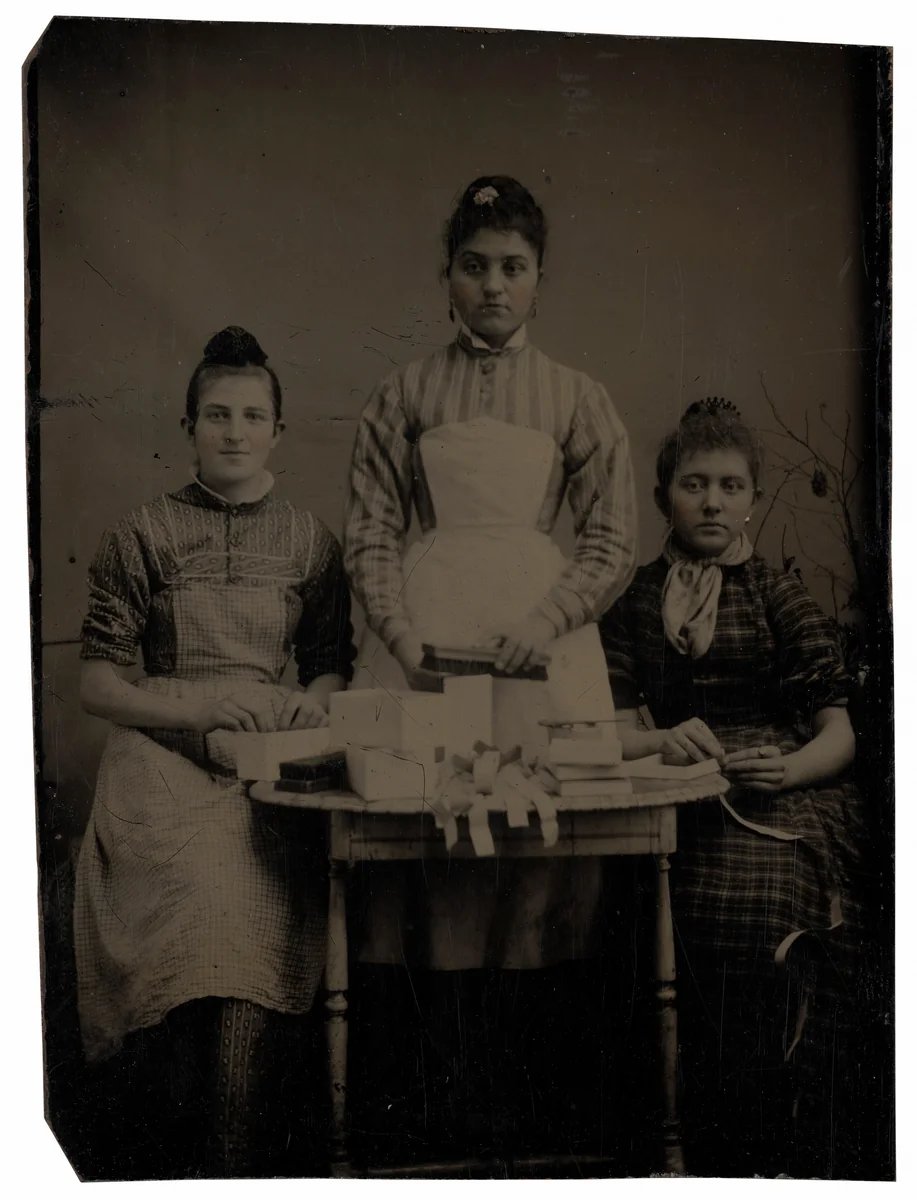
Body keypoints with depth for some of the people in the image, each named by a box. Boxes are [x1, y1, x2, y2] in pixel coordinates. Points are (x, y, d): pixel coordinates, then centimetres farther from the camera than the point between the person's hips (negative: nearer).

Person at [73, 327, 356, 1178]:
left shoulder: (308, 541, 15)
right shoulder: (142, 535, 8)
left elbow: (332, 663, 19)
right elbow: (96, 682, 6)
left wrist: (314, 699, -4)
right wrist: (195, 705, -8)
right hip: (164, 759, -1)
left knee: (265, 897, -26)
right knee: (211, 891, -26)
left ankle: (220, 1154, -12)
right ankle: (183, 1142, -8)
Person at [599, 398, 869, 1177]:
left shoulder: (782, 599, 10)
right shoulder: (634, 603, 16)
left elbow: (840, 735, 7)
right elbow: (614, 730, 10)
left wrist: (787, 769, -14)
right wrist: (666, 741, -12)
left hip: (791, 801, -1)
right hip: (687, 812, 1)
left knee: (753, 904, -32)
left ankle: (785, 1161, -16)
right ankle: (708, 1156, -14)